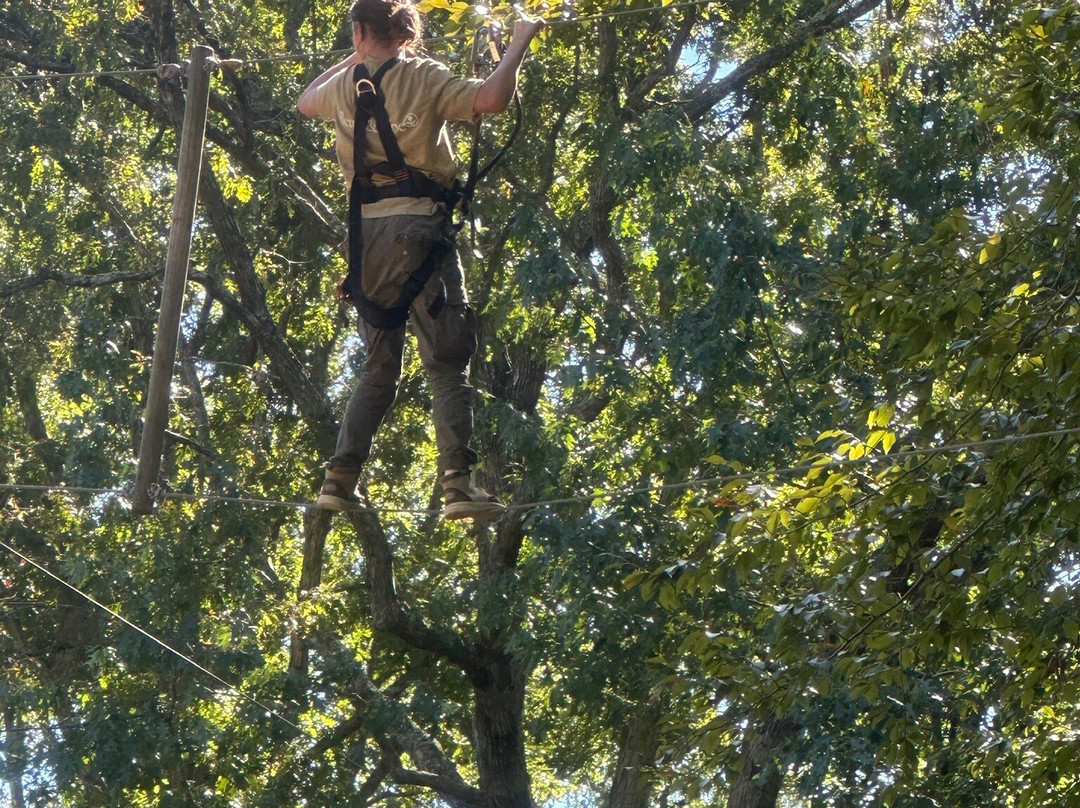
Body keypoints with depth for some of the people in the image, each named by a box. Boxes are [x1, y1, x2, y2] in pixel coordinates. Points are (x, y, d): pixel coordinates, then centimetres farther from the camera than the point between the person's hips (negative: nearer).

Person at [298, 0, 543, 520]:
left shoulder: (346, 85, 13)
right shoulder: (424, 78, -1)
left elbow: (305, 101, 36)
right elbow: (491, 99, -17)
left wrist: (353, 60, 47)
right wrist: (519, 43, -2)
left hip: (365, 232, 5)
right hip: (416, 223, -5)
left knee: (379, 365, 17)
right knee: (447, 361, -7)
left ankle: (341, 478, 11)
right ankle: (457, 482, -21)